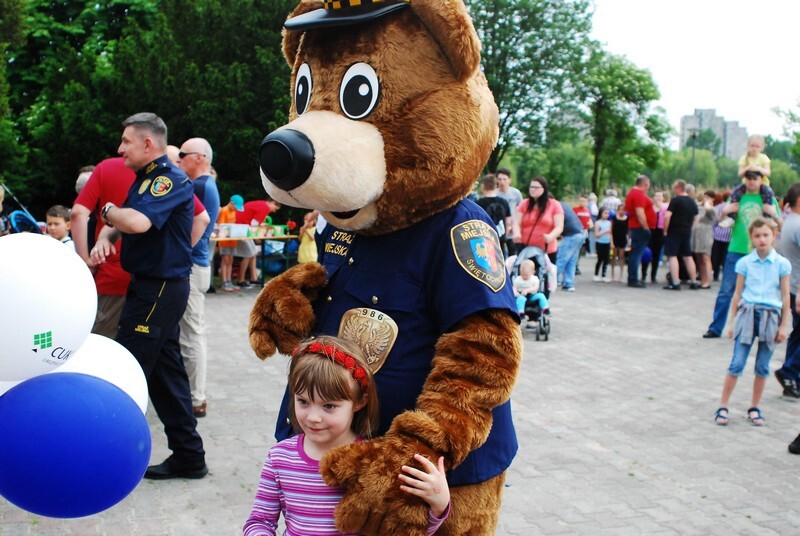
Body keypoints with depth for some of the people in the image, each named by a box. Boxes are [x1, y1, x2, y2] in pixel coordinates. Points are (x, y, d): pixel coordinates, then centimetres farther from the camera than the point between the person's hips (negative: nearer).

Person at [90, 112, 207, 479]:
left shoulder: (170, 180, -15)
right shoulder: (146, 178, 15)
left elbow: (137, 222, -32)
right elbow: (117, 224, 16)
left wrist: (110, 211, -11)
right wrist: (104, 238, -7)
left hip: (160, 290, -10)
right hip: (151, 286, 10)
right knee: (166, 372, 13)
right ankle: (188, 455, 20)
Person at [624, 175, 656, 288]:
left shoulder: (632, 192, 16)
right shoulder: (639, 194, -16)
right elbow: (640, 213, -24)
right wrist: (646, 228, -20)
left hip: (634, 227, 10)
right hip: (641, 228, -10)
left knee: (634, 253, 14)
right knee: (637, 253, -8)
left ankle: (632, 278, 19)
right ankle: (633, 280, -8)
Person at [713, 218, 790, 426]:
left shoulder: (782, 264, -1)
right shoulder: (744, 262, 0)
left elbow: (785, 296, 3)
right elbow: (738, 293, 5)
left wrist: (784, 325, 1)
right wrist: (732, 322, 5)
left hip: (771, 317, 0)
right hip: (747, 314, 0)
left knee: (762, 366, 8)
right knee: (737, 363, -3)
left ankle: (754, 408, 21)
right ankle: (723, 407, 5)